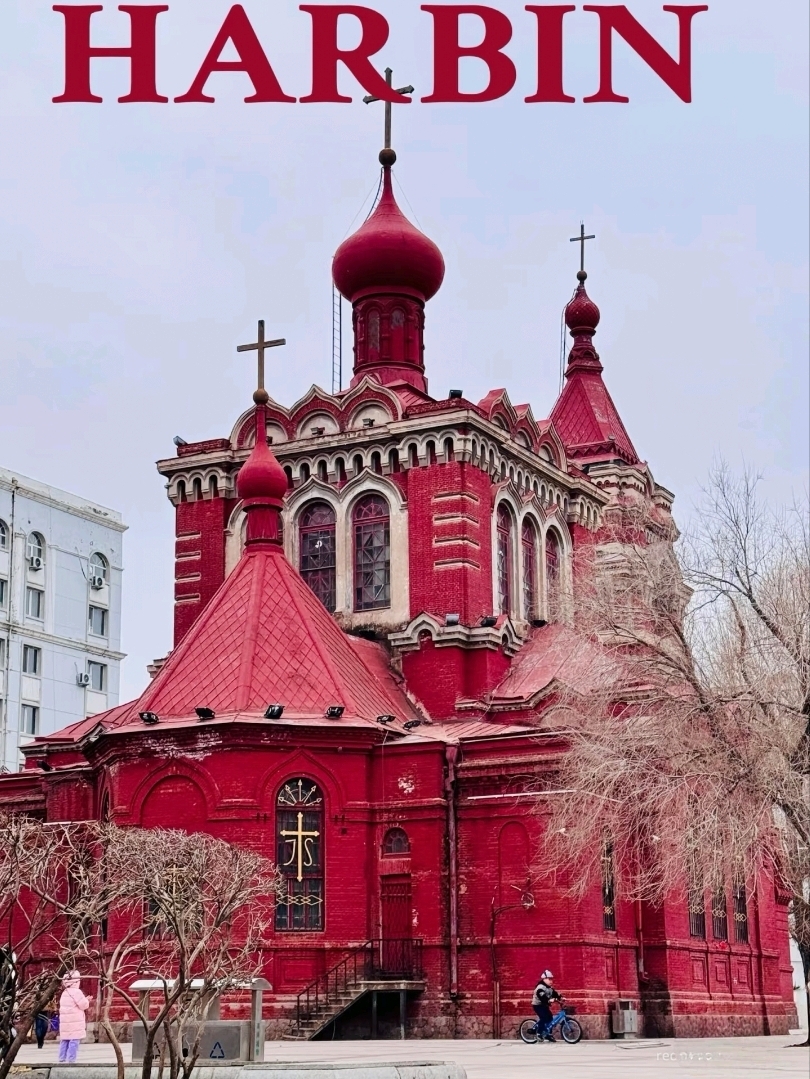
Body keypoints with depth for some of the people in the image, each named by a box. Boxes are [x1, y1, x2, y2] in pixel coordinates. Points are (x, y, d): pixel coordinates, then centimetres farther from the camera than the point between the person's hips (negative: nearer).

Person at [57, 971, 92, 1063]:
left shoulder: (64, 993, 17)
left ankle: (62, 1060, 13)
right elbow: (84, 1005, -14)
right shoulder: (76, 992, -13)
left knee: (64, 1042, 12)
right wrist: (87, 1001, 9)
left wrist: (85, 1000, 18)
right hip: (74, 1022, -9)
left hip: (64, 1022, 9)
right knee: (74, 1042, -7)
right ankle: (70, 1060, -12)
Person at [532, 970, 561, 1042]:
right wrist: (549, 1000, -48)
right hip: (538, 1005, -9)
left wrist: (560, 998, -11)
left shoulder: (550, 988, 11)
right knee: (543, 1018, -21)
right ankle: (539, 1034, -15)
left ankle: (548, 1034, 13)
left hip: (545, 1005, 9)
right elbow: (542, 996, -36)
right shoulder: (540, 987, -22)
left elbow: (555, 993, 5)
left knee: (549, 1018, 3)